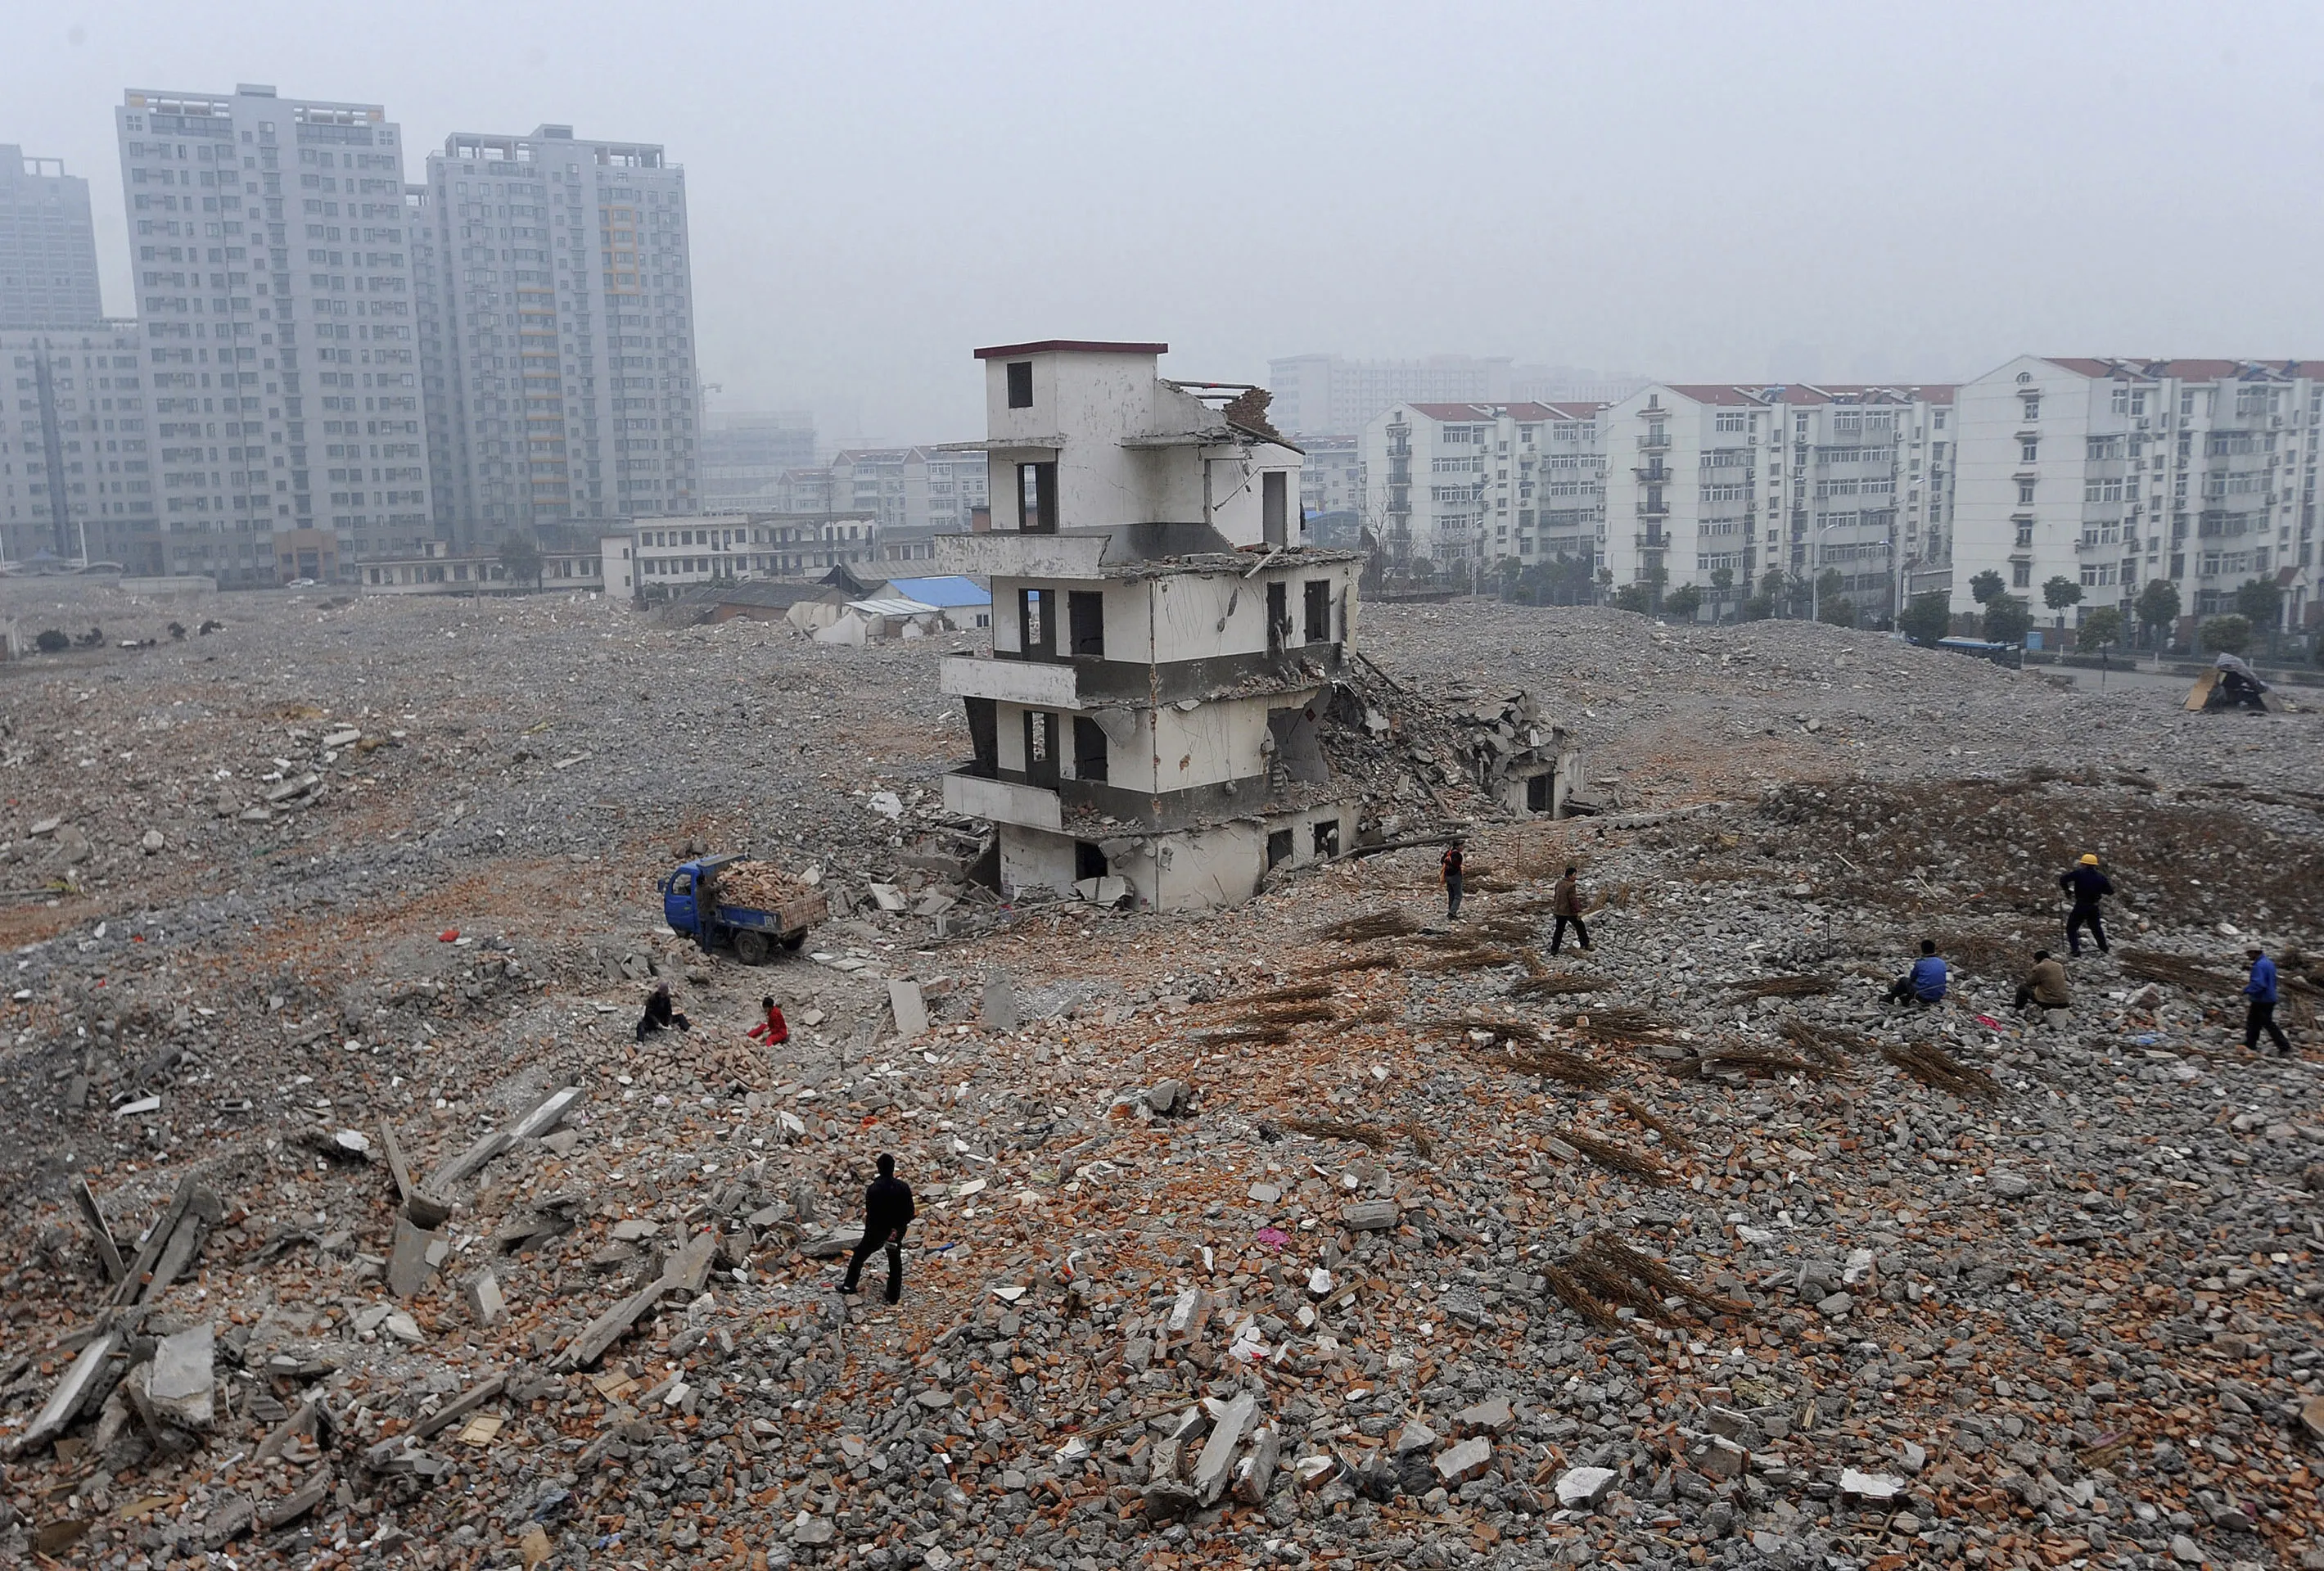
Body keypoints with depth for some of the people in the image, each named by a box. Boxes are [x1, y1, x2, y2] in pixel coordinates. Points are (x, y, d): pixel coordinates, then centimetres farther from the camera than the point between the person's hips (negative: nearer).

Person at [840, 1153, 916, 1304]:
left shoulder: (873, 1189, -24)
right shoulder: (903, 1187, -16)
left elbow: (871, 1214, -19)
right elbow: (910, 1213, -9)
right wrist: (898, 1226, 5)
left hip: (876, 1232, -2)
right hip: (897, 1231, 2)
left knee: (860, 1255, 22)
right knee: (895, 1262, 20)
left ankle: (849, 1285, 35)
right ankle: (894, 1295, 29)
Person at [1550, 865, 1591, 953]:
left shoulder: (1559, 883, 6)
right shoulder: (1571, 886, -19)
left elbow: (1555, 896, 15)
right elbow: (1573, 900, -22)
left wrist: (1555, 908, 24)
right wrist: (1578, 911, -17)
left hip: (1559, 911, 7)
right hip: (1569, 911, -7)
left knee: (1559, 929, 11)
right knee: (1580, 927, 12)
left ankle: (1554, 949, 9)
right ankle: (1585, 944, 21)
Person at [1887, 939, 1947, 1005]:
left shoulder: (1919, 964, -10)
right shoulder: (1942, 963, 2)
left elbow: (1912, 978, 5)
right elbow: (1944, 981, 15)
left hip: (1923, 997, -4)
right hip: (1938, 998, 4)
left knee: (1903, 980, 21)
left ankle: (1891, 997, 39)